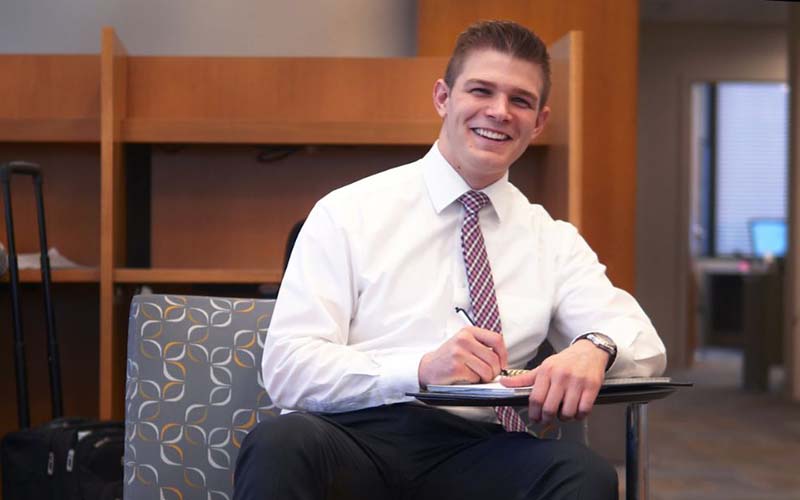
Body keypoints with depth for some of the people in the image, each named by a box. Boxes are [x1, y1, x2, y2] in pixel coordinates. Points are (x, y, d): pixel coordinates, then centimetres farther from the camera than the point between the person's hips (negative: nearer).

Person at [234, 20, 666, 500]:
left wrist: (593, 348, -22)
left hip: (473, 457, 3)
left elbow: (645, 343, 3)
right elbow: (287, 368, -6)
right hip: (354, 440, -2)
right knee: (282, 441, -36)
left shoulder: (553, 240, 15)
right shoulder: (349, 213, 4)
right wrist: (421, 369, -22)